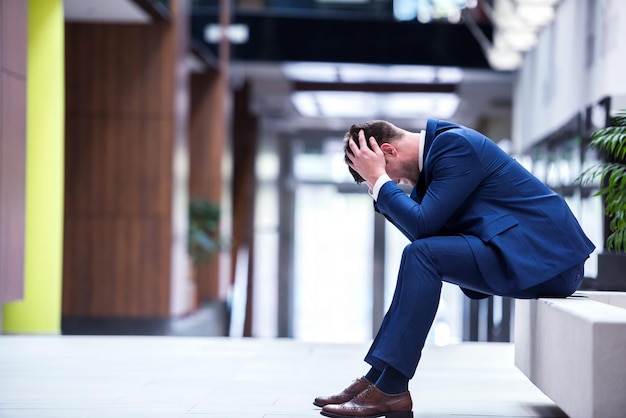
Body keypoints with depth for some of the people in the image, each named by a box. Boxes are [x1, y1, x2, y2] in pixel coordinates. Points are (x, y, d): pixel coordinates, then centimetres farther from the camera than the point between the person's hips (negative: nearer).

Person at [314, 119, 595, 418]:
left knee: (422, 255, -20)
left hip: (546, 256, -11)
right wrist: (380, 185, 4)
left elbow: (422, 225, -20)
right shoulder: (438, 144, 15)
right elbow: (421, 230, 14)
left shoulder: (455, 145, -15)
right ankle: (377, 377, 9)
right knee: (418, 258, 15)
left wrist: (379, 180, -11)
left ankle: (391, 390, -19)